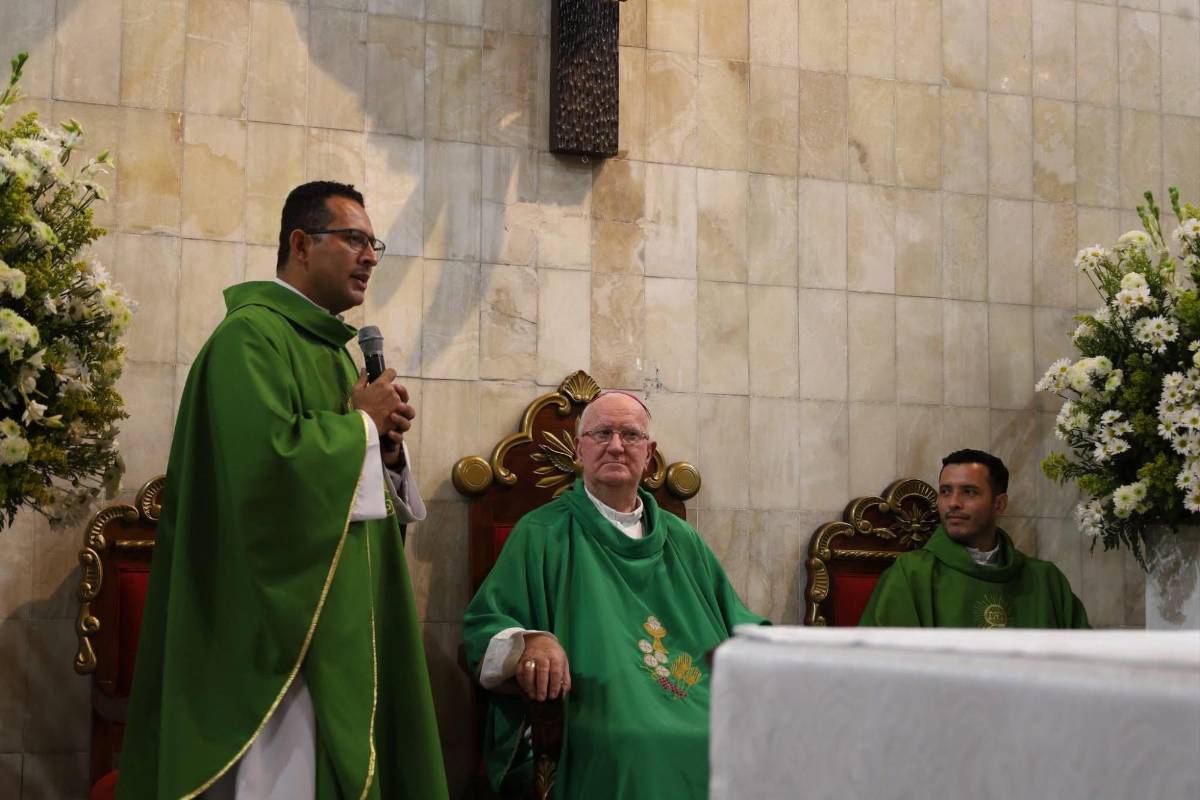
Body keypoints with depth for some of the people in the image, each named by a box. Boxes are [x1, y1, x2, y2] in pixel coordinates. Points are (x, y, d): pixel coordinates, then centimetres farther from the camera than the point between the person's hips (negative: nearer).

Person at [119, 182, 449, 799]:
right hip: (282, 619, -9)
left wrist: (385, 441, 1)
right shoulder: (251, 336, -11)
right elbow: (270, 460, -27)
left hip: (342, 612, 9)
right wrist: (361, 423, -12)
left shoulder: (332, 347, 18)